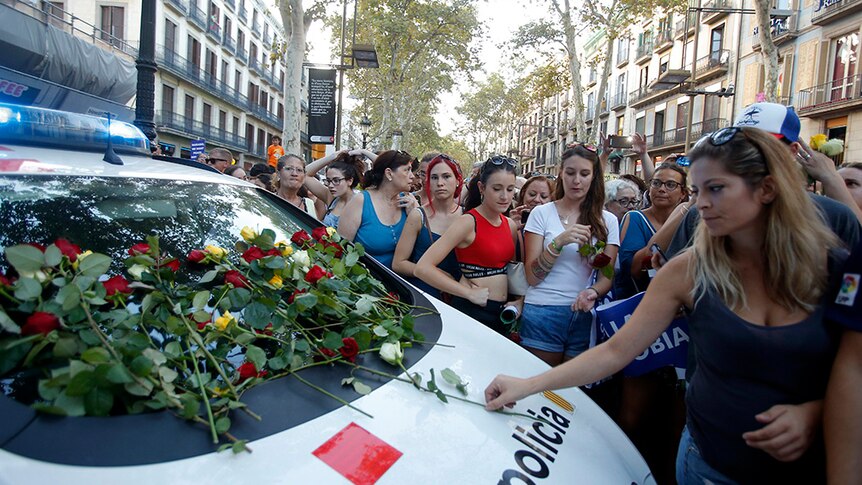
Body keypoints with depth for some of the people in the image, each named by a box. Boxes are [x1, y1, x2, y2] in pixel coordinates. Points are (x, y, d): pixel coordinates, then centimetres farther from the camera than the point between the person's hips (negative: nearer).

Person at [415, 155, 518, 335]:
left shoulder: (510, 225, 6)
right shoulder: (468, 222, -15)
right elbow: (422, 268, -22)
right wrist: (469, 293, -21)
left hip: (501, 312, 7)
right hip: (472, 311, -7)